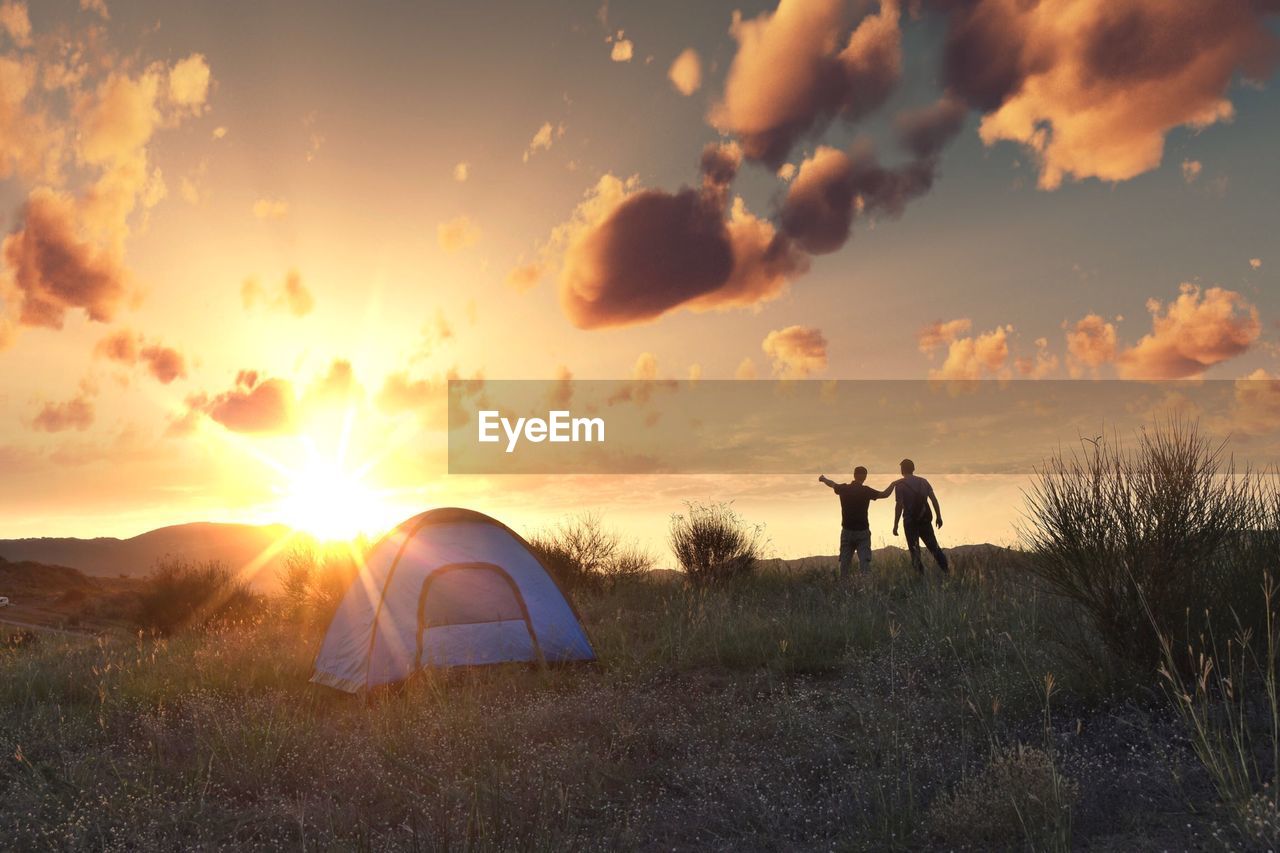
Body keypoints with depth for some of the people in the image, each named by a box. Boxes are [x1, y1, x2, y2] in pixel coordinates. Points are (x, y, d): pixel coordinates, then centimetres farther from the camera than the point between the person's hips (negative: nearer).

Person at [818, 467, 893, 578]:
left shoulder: (844, 488, 0)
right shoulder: (866, 491, -11)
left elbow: (832, 484, 21)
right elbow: (885, 494, -6)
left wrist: (823, 478, 42)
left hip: (847, 531, 3)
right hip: (862, 531, -3)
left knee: (845, 561, 10)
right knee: (865, 560, -3)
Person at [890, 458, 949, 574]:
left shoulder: (900, 484, -5)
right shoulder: (923, 481, 9)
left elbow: (899, 505, -12)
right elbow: (934, 500, 4)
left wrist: (895, 525, -10)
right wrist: (939, 517, 8)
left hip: (910, 521, -4)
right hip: (925, 519, 4)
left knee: (914, 550, 2)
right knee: (933, 546, 12)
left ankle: (921, 574, -3)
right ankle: (946, 570, 5)